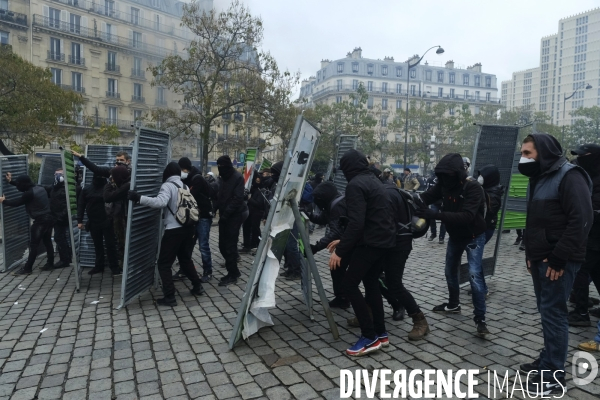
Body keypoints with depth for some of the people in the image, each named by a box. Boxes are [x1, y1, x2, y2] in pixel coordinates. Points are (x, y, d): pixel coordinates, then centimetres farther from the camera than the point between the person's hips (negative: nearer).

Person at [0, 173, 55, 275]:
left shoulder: (30, 193, -16)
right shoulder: (40, 188, 10)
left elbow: (17, 202, -6)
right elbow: (23, 184, 26)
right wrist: (11, 181, 33)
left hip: (40, 220, -9)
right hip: (49, 218, 9)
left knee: (33, 244, -2)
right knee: (47, 241, 16)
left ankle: (27, 268, 3)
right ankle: (50, 263, 21)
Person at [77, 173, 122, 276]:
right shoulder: (87, 189, 5)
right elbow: (81, 205, 6)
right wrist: (79, 220, 1)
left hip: (107, 222, -4)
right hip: (93, 223, 4)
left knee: (110, 245, 0)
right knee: (97, 245, 14)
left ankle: (114, 267, 8)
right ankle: (99, 266, 25)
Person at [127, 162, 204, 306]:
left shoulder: (168, 185, -9)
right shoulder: (184, 186, 13)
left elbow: (161, 202, -27)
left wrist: (139, 198, -26)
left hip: (174, 230, -7)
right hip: (189, 227, 7)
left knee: (164, 264, 3)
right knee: (185, 259, 25)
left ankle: (169, 297, 1)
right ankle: (197, 286, 29)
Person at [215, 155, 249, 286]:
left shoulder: (237, 177, -10)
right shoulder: (224, 177, 15)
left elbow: (237, 198, -18)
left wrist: (226, 213, -21)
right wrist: (219, 210, 3)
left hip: (234, 216, -8)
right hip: (224, 215, 8)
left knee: (230, 246, -4)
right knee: (223, 245, 9)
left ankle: (232, 275, 7)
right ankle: (233, 271, 23)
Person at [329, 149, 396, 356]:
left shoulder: (355, 185, -12)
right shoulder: (374, 181, 18)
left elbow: (356, 222, -23)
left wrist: (340, 250, -18)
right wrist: (344, 242, 27)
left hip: (371, 242, -10)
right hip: (385, 240, 10)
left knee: (349, 285, -4)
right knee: (371, 282, 19)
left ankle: (370, 337, -1)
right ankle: (380, 333, 23)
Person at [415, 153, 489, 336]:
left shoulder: (473, 188, -29)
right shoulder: (444, 185, -11)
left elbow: (466, 216, -40)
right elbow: (426, 197, -17)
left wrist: (436, 214, -48)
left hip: (473, 237, -6)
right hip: (455, 236, 7)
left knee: (474, 275, -14)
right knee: (450, 272, 18)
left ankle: (480, 319, -2)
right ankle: (453, 304, 38)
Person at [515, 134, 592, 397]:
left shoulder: (569, 176, -13)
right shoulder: (539, 178, 15)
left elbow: (581, 219, -21)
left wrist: (559, 258, -21)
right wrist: (530, 254, 16)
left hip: (558, 261, -9)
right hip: (541, 258, 9)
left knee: (553, 312, -4)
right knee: (546, 310, 15)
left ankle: (553, 377, 6)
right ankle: (548, 361, 28)